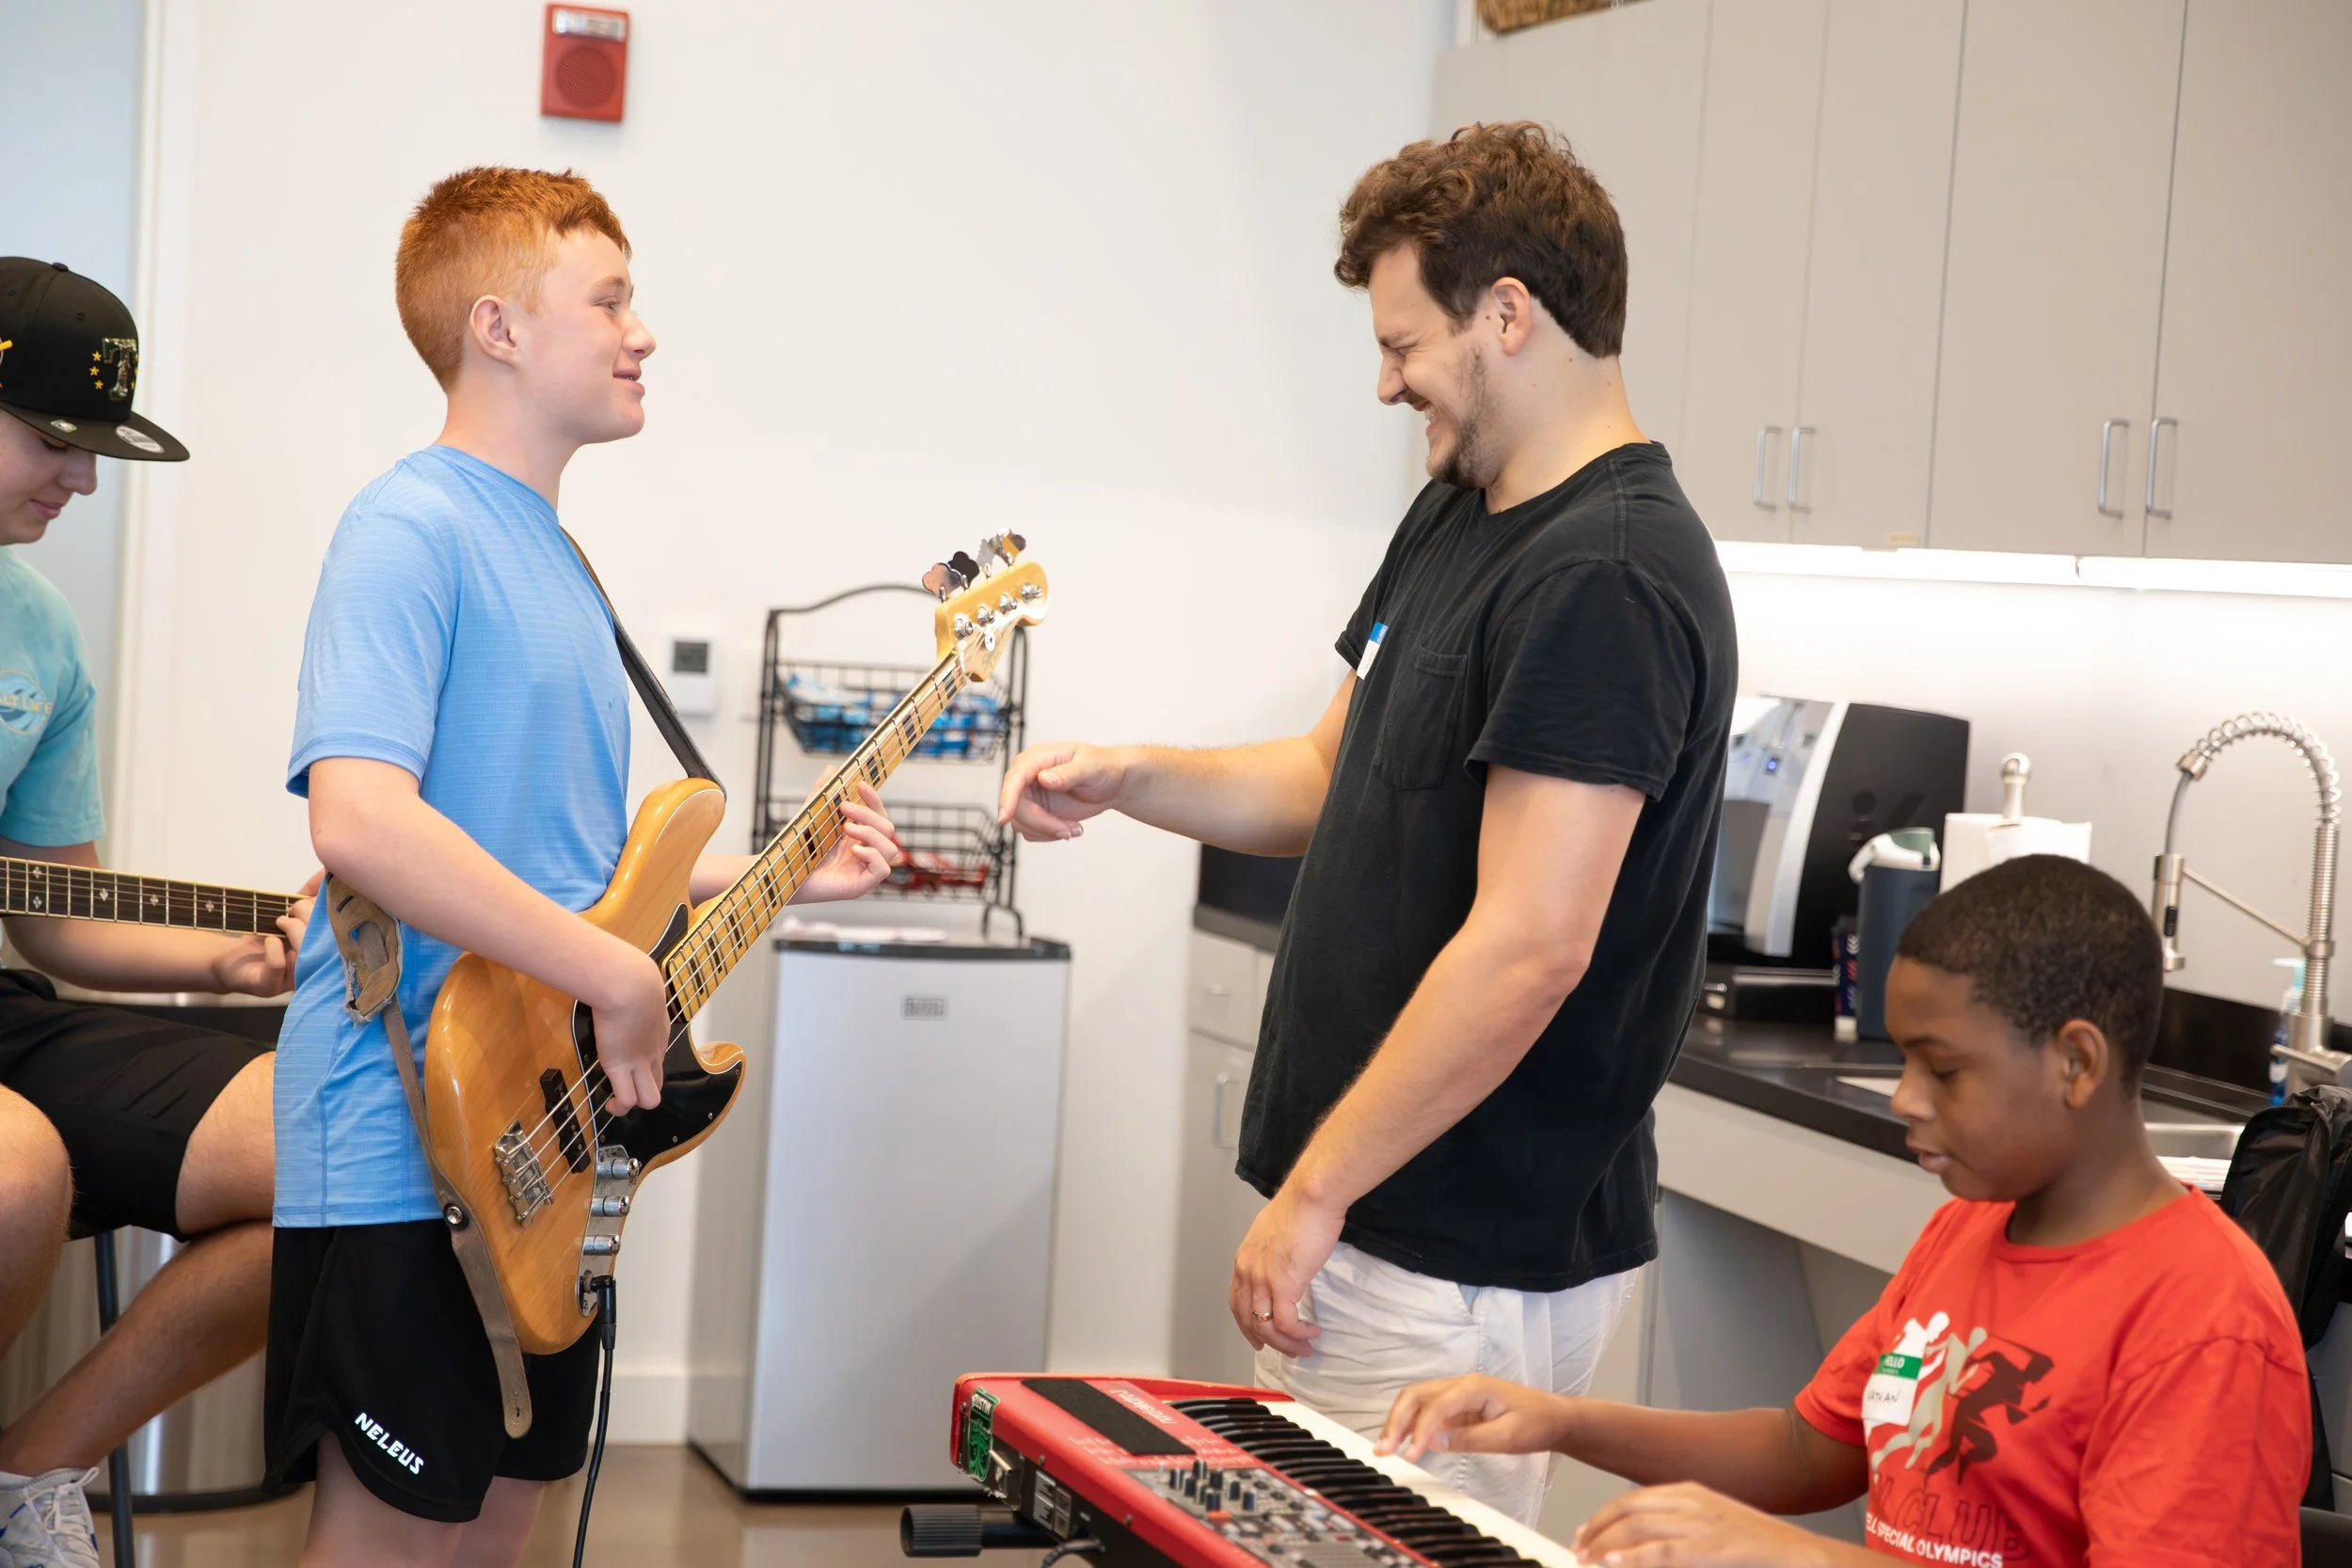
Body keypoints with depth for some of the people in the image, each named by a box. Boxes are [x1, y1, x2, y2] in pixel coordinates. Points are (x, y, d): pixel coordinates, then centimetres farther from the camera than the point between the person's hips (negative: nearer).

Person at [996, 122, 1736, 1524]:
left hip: (1465, 1259, -9)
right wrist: (1125, 780, 5)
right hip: (1383, 1218, 9)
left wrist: (1315, 1193, -19)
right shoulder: (1456, 518, 12)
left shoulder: (1608, 579, -20)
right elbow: (1340, 780, 22)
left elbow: (1528, 949, -25)